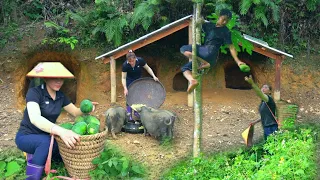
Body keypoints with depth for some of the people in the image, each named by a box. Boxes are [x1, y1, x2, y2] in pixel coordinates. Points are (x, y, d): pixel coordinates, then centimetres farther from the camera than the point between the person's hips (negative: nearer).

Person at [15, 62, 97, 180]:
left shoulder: (60, 96, -1)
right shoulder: (34, 92, -23)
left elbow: (76, 112, 5)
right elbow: (35, 118, -39)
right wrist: (60, 131, -56)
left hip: (46, 137, 7)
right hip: (27, 137, -7)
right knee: (47, 141, -38)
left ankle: (36, 154, 8)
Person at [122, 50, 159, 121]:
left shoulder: (140, 60, -28)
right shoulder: (125, 65, -31)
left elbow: (147, 68, -12)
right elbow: (123, 78, -24)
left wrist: (154, 76, -22)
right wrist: (125, 89, -33)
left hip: (138, 80, 2)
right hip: (129, 81, -2)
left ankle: (136, 112, 22)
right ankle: (129, 115, 1)